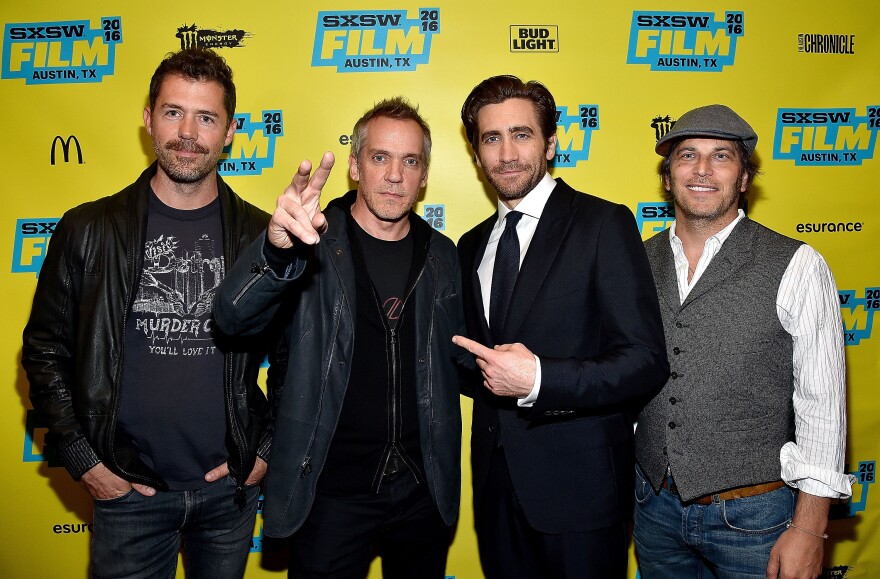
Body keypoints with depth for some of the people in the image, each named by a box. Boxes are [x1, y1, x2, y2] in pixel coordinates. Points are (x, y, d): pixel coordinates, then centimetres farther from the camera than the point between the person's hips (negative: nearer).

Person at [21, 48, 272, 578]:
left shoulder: (261, 236, -3)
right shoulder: (89, 230, -4)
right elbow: (45, 353, 2)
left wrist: (266, 451, -1)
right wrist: (83, 459, -3)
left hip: (230, 488, 1)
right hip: (128, 491, -1)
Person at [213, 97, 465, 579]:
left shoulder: (441, 254, 3)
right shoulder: (313, 244, -9)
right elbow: (234, 317, -26)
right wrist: (278, 247, -44)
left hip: (424, 490, 4)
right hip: (331, 493, -3)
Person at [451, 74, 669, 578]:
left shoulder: (604, 224, -10)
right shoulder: (472, 246, 10)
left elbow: (646, 362, -16)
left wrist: (537, 379, -25)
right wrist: (486, 371, -1)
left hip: (578, 485, -5)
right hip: (496, 480, 6)